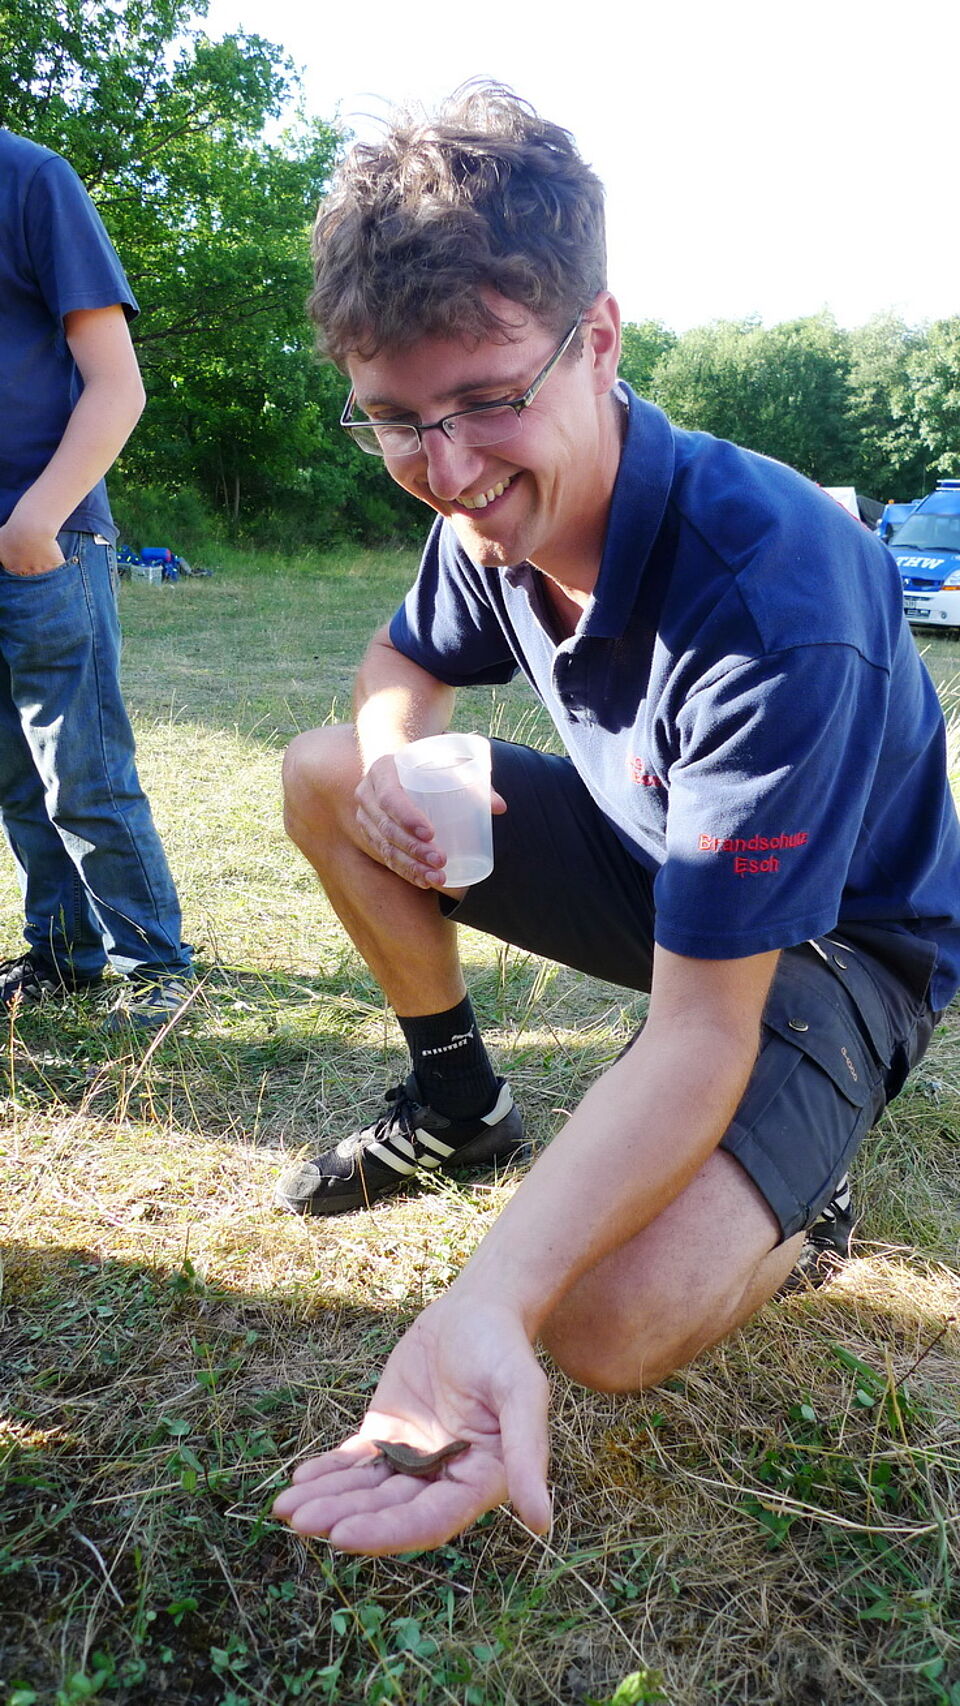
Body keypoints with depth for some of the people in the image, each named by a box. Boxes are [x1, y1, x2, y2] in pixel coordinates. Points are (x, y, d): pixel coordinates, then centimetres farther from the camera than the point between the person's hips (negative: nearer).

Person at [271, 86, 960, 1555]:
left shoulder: (773, 597, -36)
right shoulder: (493, 510, -13)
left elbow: (702, 1032, -37)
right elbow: (403, 662, 10)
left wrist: (489, 1301, -49)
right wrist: (388, 762, -16)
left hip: (826, 942, -7)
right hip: (645, 854, 7)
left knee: (612, 1321, -31)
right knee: (323, 779, 1)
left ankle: (792, 1197, 5)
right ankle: (460, 1105, 16)